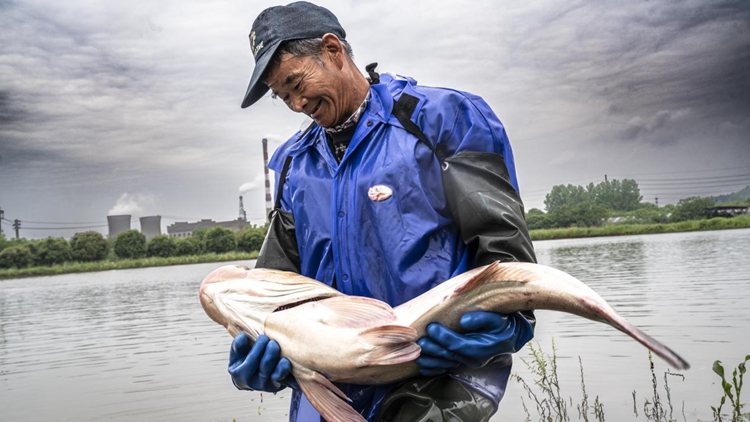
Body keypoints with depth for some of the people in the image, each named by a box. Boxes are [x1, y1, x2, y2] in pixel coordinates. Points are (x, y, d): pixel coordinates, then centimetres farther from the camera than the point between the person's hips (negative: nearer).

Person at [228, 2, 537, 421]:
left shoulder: (442, 119, -3)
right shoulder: (295, 163, 13)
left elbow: (503, 246, -7)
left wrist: (503, 322, -27)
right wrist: (260, 355, -5)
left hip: (440, 377, -5)